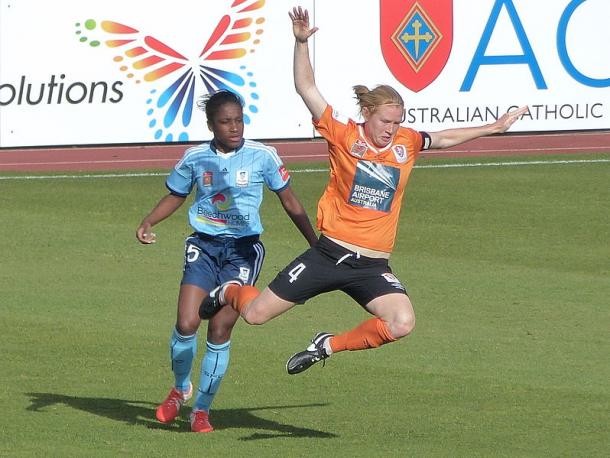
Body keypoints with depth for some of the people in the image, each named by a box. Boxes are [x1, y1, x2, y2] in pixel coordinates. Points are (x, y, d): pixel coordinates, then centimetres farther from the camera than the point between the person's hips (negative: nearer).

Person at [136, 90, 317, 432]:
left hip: (243, 249, -1)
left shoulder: (262, 156, -4)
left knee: (220, 329, -9)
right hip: (203, 246, 1)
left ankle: (202, 409, 5)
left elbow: (289, 201, 7)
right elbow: (175, 196, 17)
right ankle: (181, 388, 15)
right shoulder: (196, 158, 1)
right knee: (187, 323, -14)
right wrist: (148, 222, 0)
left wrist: (315, 245, 7)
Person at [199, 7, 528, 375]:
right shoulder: (344, 136, -6)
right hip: (329, 256, -3)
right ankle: (230, 292, 40)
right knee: (256, 314, 1)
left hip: (372, 267, 3)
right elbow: (307, 89, -11)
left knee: (403, 323, -23)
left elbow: (445, 138, 23)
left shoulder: (406, 143, 5)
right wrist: (302, 43, -22)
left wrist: (493, 128, 29)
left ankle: (330, 345, 1)